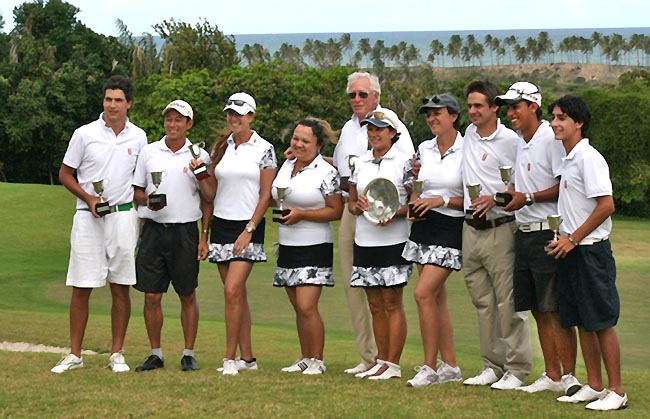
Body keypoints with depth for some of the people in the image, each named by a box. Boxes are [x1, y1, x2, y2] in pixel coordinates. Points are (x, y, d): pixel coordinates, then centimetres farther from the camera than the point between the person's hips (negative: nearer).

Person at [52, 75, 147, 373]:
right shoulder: (85, 134, 0)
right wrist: (89, 198, -9)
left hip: (124, 214, 2)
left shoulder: (138, 138, 7)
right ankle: (74, 355, 6)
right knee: (81, 288, -1)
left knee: (121, 288, 2)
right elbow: (65, 174, 5)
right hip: (88, 217, -2)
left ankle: (117, 354, 9)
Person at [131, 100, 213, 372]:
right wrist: (146, 200, -10)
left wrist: (204, 237, 0)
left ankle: (189, 354, 12)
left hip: (185, 231, -1)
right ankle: (155, 354, 12)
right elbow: (137, 190, 13)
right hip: (153, 229, 2)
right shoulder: (149, 152, 7)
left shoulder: (199, 155, 3)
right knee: (152, 296, 2)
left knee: (187, 296, 4)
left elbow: (207, 200, 6)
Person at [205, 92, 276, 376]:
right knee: (237, 294, 8)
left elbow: (266, 195, -6)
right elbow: (212, 190, 15)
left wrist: (249, 230, -11)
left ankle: (231, 358, -10)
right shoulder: (221, 147, 10)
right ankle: (247, 357, 14)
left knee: (232, 290, -15)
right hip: (221, 224, 5)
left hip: (248, 226, -5)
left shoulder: (263, 149, -4)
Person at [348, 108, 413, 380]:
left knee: (392, 304, -3)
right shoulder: (361, 162, 12)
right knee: (375, 306, 9)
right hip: (364, 242, 5)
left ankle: (393, 364, 0)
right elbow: (350, 202, 16)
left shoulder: (403, 162, -3)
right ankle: (380, 361, 15)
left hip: (393, 242, -5)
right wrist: (359, 205, -6)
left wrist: (394, 214, -21)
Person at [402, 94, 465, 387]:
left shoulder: (466, 151, -9)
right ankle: (450, 366, 14)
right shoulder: (424, 149, 10)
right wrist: (415, 199, 0)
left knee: (423, 293, -15)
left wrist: (442, 200, -16)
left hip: (450, 230, -7)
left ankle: (430, 367, -7)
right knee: (437, 297, 8)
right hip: (423, 225, 7)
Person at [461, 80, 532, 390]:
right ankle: (492, 365, 18)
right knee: (482, 301, 11)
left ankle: (517, 369, 0)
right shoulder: (469, 134, 13)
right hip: (471, 228, 7)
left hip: (500, 228, -7)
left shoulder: (510, 140, -10)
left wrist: (496, 198, -15)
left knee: (508, 301, -5)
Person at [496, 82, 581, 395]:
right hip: (524, 234, 9)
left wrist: (528, 198, -16)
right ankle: (552, 375, 16)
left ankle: (569, 375, -2)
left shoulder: (551, 139, -12)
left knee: (557, 310, -7)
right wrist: (509, 194, 8)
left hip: (547, 233, -9)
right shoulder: (519, 143, 16)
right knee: (538, 310, 10)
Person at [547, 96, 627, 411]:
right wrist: (564, 238, 13)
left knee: (601, 322, -5)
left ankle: (616, 392, -1)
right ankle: (594, 386, 19)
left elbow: (606, 206, -20)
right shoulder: (568, 160, 14)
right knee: (581, 322, 12)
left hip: (591, 250, -9)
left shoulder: (589, 158, -14)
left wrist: (573, 239, -15)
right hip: (570, 251, 9)